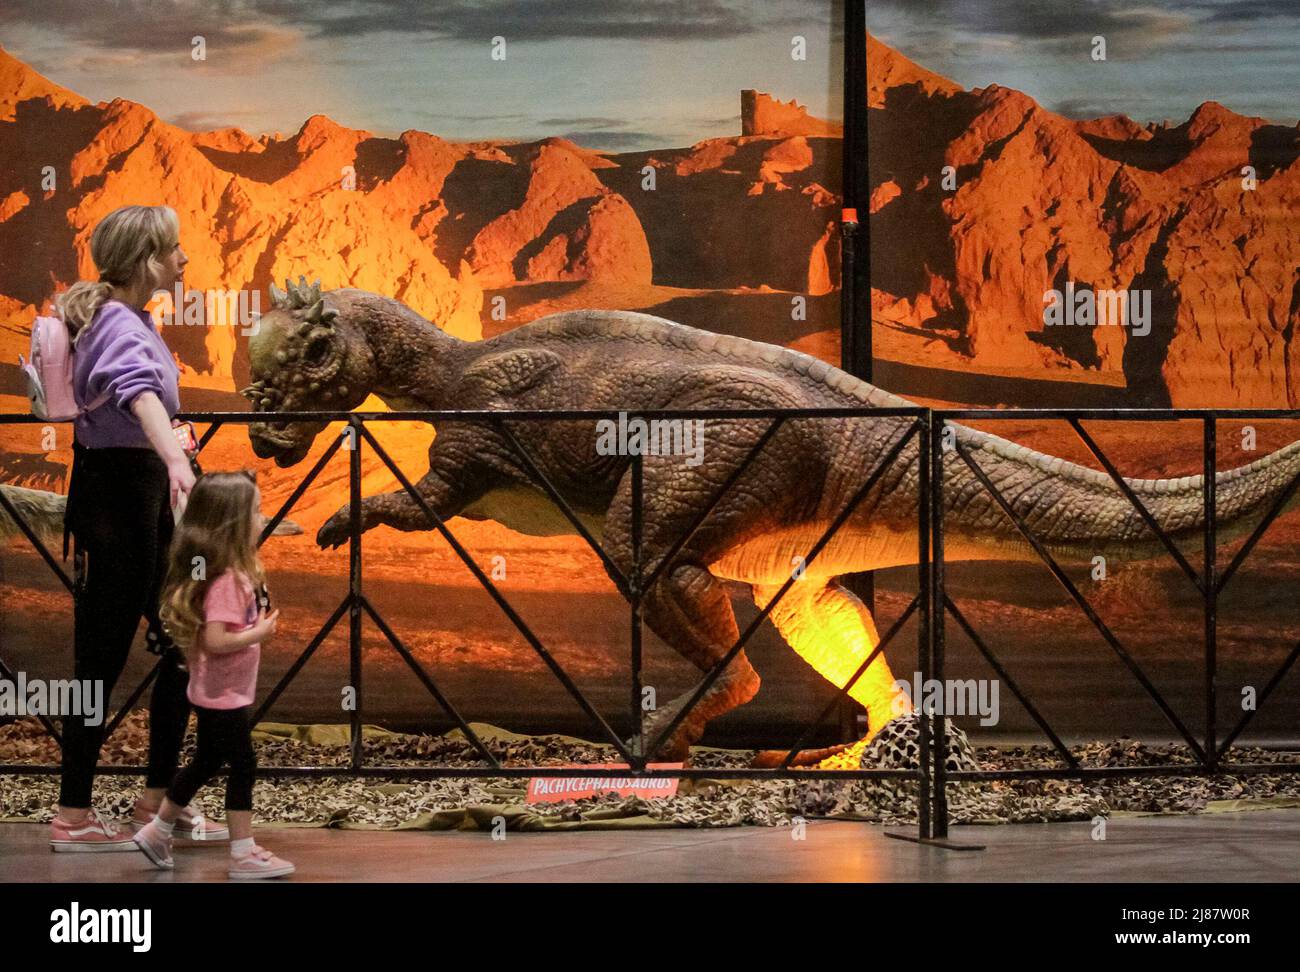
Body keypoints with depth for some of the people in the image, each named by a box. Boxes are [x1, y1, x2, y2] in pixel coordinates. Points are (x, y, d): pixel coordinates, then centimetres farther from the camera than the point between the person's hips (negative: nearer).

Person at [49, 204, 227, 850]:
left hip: (140, 492, 10)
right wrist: (175, 459, -58)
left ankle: (158, 801, 21)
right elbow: (140, 392, -41)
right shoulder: (121, 326, -19)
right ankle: (73, 819, 1)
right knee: (104, 654, -6)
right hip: (116, 490, -10)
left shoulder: (130, 319, 12)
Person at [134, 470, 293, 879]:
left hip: (217, 693, 10)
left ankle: (157, 830, 32)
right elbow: (215, 640, -30)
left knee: (206, 762, 21)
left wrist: (258, 621, 4)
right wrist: (260, 632, -21)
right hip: (224, 695, -10)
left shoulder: (233, 571, 6)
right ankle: (243, 854, 6)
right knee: (243, 766, -1)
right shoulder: (226, 580, -25)